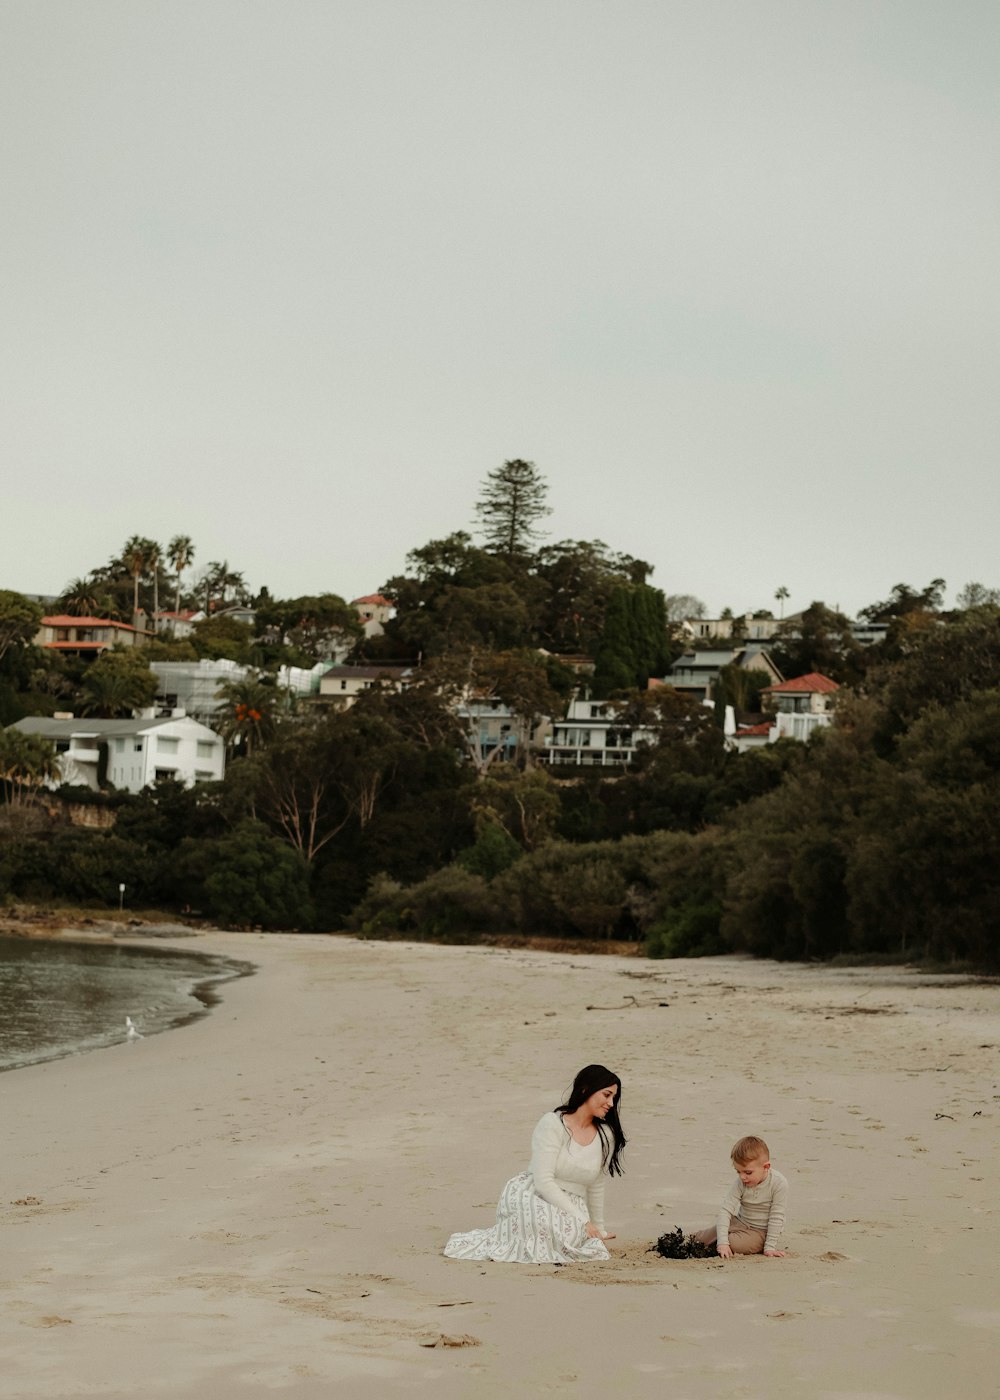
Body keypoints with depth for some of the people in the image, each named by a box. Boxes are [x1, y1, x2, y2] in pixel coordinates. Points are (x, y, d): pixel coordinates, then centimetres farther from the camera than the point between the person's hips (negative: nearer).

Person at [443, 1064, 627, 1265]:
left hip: (569, 1206, 6)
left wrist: (598, 1229, 26)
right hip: (532, 1198, -6)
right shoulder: (552, 1124, -10)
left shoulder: (606, 1135, 7)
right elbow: (543, 1181, -17)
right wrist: (582, 1220, -19)